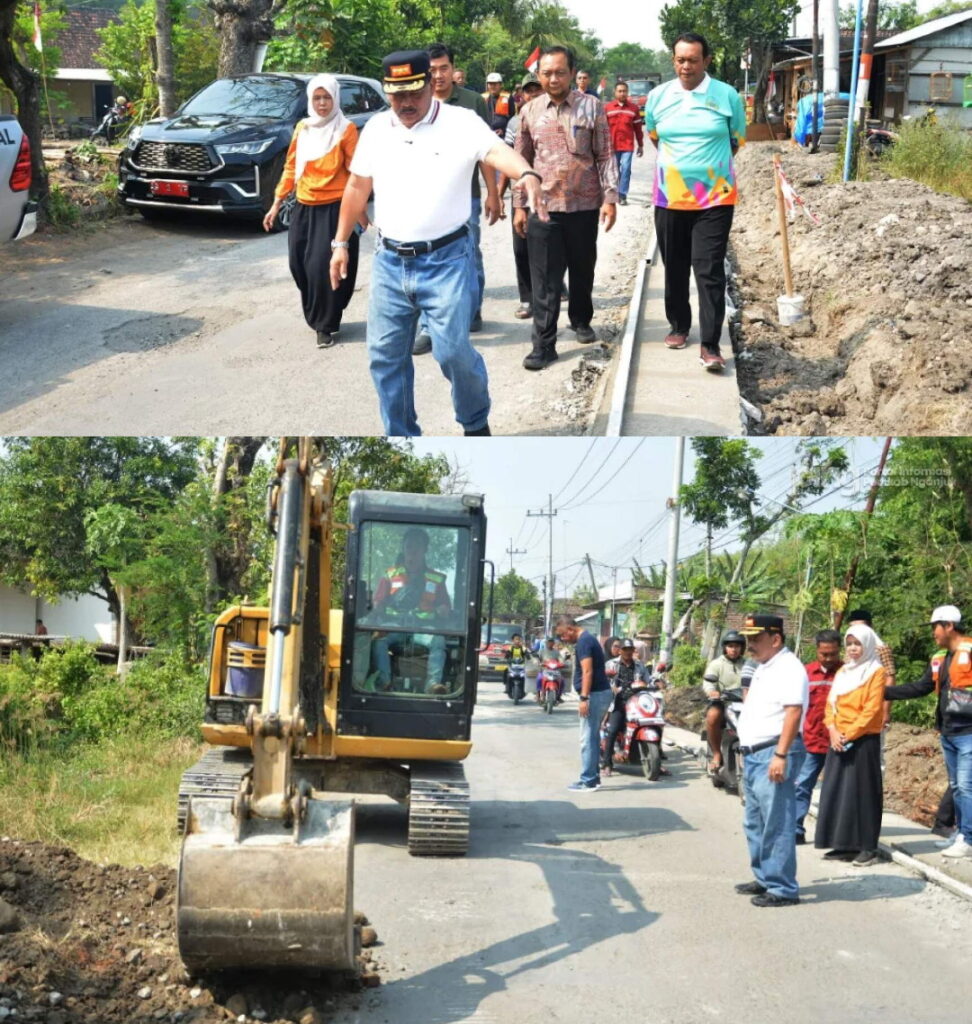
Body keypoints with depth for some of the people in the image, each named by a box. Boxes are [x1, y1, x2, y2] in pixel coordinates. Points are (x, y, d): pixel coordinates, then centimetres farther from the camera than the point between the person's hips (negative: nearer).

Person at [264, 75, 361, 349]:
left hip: (334, 209, -5)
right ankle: (317, 315, 25)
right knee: (300, 265, 4)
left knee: (325, 266, -9)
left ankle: (326, 324, 4)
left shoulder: (345, 130, -5)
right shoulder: (302, 128, 10)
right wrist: (277, 203, 11)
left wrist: (359, 210, -10)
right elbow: (291, 167, 14)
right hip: (304, 208, 5)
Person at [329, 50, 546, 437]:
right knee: (385, 355, 7)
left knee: (453, 350, -7)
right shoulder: (376, 128, 6)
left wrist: (527, 175, -48)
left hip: (446, 260, -5)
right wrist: (341, 243, 15)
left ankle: (476, 422, 21)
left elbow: (497, 150, -27)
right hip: (389, 261, 5)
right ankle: (400, 436, 23)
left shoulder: (461, 122, -9)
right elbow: (357, 187, 16)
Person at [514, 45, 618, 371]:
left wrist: (610, 198, -8)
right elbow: (522, 160, 10)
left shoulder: (591, 107, -1)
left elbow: (605, 157, -1)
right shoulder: (529, 112, 6)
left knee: (583, 271, 14)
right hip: (543, 207, 1)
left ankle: (581, 320, 37)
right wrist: (519, 205, 8)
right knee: (544, 280, -2)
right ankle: (544, 344, 0)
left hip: (584, 205, -1)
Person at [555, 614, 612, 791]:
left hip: (595, 694, -10)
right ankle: (593, 777, 18)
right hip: (600, 693, 10)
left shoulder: (583, 642, -13)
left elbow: (587, 671, -22)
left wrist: (583, 698, -25)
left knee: (588, 739, -7)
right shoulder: (588, 639, 17)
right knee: (593, 738, 13)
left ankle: (588, 781, -5)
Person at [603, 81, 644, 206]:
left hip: (628, 145, 0)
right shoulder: (607, 108, 3)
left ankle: (622, 195, -9)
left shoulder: (634, 108, 6)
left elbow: (638, 128, 9)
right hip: (612, 146, 1)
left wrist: (640, 145, 11)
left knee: (626, 169, -10)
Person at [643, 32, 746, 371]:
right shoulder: (657, 96, 1)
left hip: (715, 199, -2)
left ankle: (710, 345, -6)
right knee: (675, 268, 13)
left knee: (709, 271, -7)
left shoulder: (727, 96, -5)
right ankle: (678, 326, 32)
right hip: (669, 198, 3)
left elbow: (737, 140, 9)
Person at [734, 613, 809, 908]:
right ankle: (764, 879, 27)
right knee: (755, 823, 17)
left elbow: (793, 712, -21)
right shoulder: (763, 668, 19)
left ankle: (783, 889, -4)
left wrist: (780, 755, -26)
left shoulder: (788, 668, -13)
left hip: (774, 753, -11)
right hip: (754, 753, 11)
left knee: (776, 824, -9)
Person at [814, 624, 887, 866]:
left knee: (862, 791, -5)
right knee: (838, 792, 5)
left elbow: (872, 710, -12)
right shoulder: (842, 672, 15)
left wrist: (849, 735, -15)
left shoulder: (876, 672, -4)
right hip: (839, 742, 7)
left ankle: (868, 847, -1)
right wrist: (833, 732, -6)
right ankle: (845, 845, 11)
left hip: (864, 741, -6)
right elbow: (831, 705, 11)